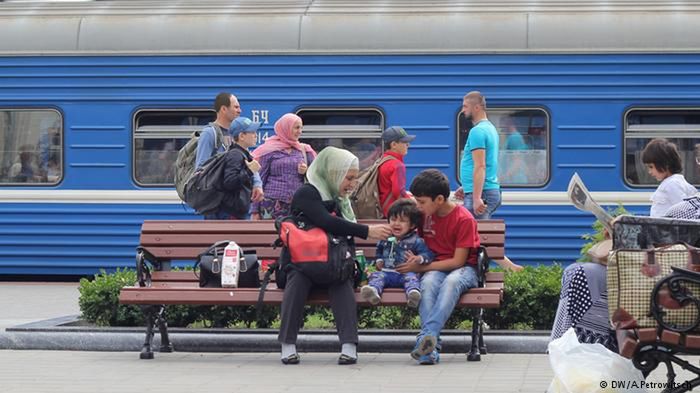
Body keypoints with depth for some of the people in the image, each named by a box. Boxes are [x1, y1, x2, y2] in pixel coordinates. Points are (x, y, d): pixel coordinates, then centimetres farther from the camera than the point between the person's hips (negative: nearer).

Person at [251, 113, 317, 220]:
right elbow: (260, 180, 5)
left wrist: (306, 171, -5)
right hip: (273, 204, -3)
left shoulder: (304, 150, 16)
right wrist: (255, 211, 0)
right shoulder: (269, 150, 5)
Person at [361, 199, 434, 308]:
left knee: (411, 277, -33)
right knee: (377, 275, -24)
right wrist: (379, 261, 17)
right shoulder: (385, 239, 16)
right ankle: (373, 291, -56)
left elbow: (428, 255, -4)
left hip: (406, 273, -3)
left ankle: (413, 292, -65)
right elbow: (379, 251, 37)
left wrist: (417, 259, -23)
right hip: (386, 272, 3)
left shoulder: (416, 241, 2)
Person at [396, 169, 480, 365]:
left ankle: (427, 335, -53)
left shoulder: (464, 219, -12)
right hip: (434, 269, 4)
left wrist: (420, 267, -15)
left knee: (452, 281, -39)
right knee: (428, 282, -33)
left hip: (463, 269, -4)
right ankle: (431, 348, -49)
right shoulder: (424, 215, 6)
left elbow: (458, 261, -14)